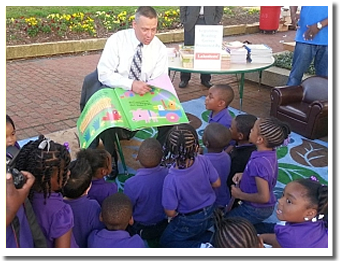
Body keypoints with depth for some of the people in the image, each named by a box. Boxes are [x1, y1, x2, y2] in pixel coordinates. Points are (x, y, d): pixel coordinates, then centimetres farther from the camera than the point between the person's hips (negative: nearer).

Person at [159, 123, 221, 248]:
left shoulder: (171, 180, -37)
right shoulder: (203, 161, -26)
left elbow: (170, 212, -24)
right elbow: (217, 183, -8)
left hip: (190, 222, -5)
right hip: (210, 213, 6)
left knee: (166, 241, 21)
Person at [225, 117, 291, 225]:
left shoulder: (259, 162, -34)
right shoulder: (270, 153, -7)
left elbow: (263, 197, -31)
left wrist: (240, 195, -18)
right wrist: (243, 175, 0)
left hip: (256, 210, -8)